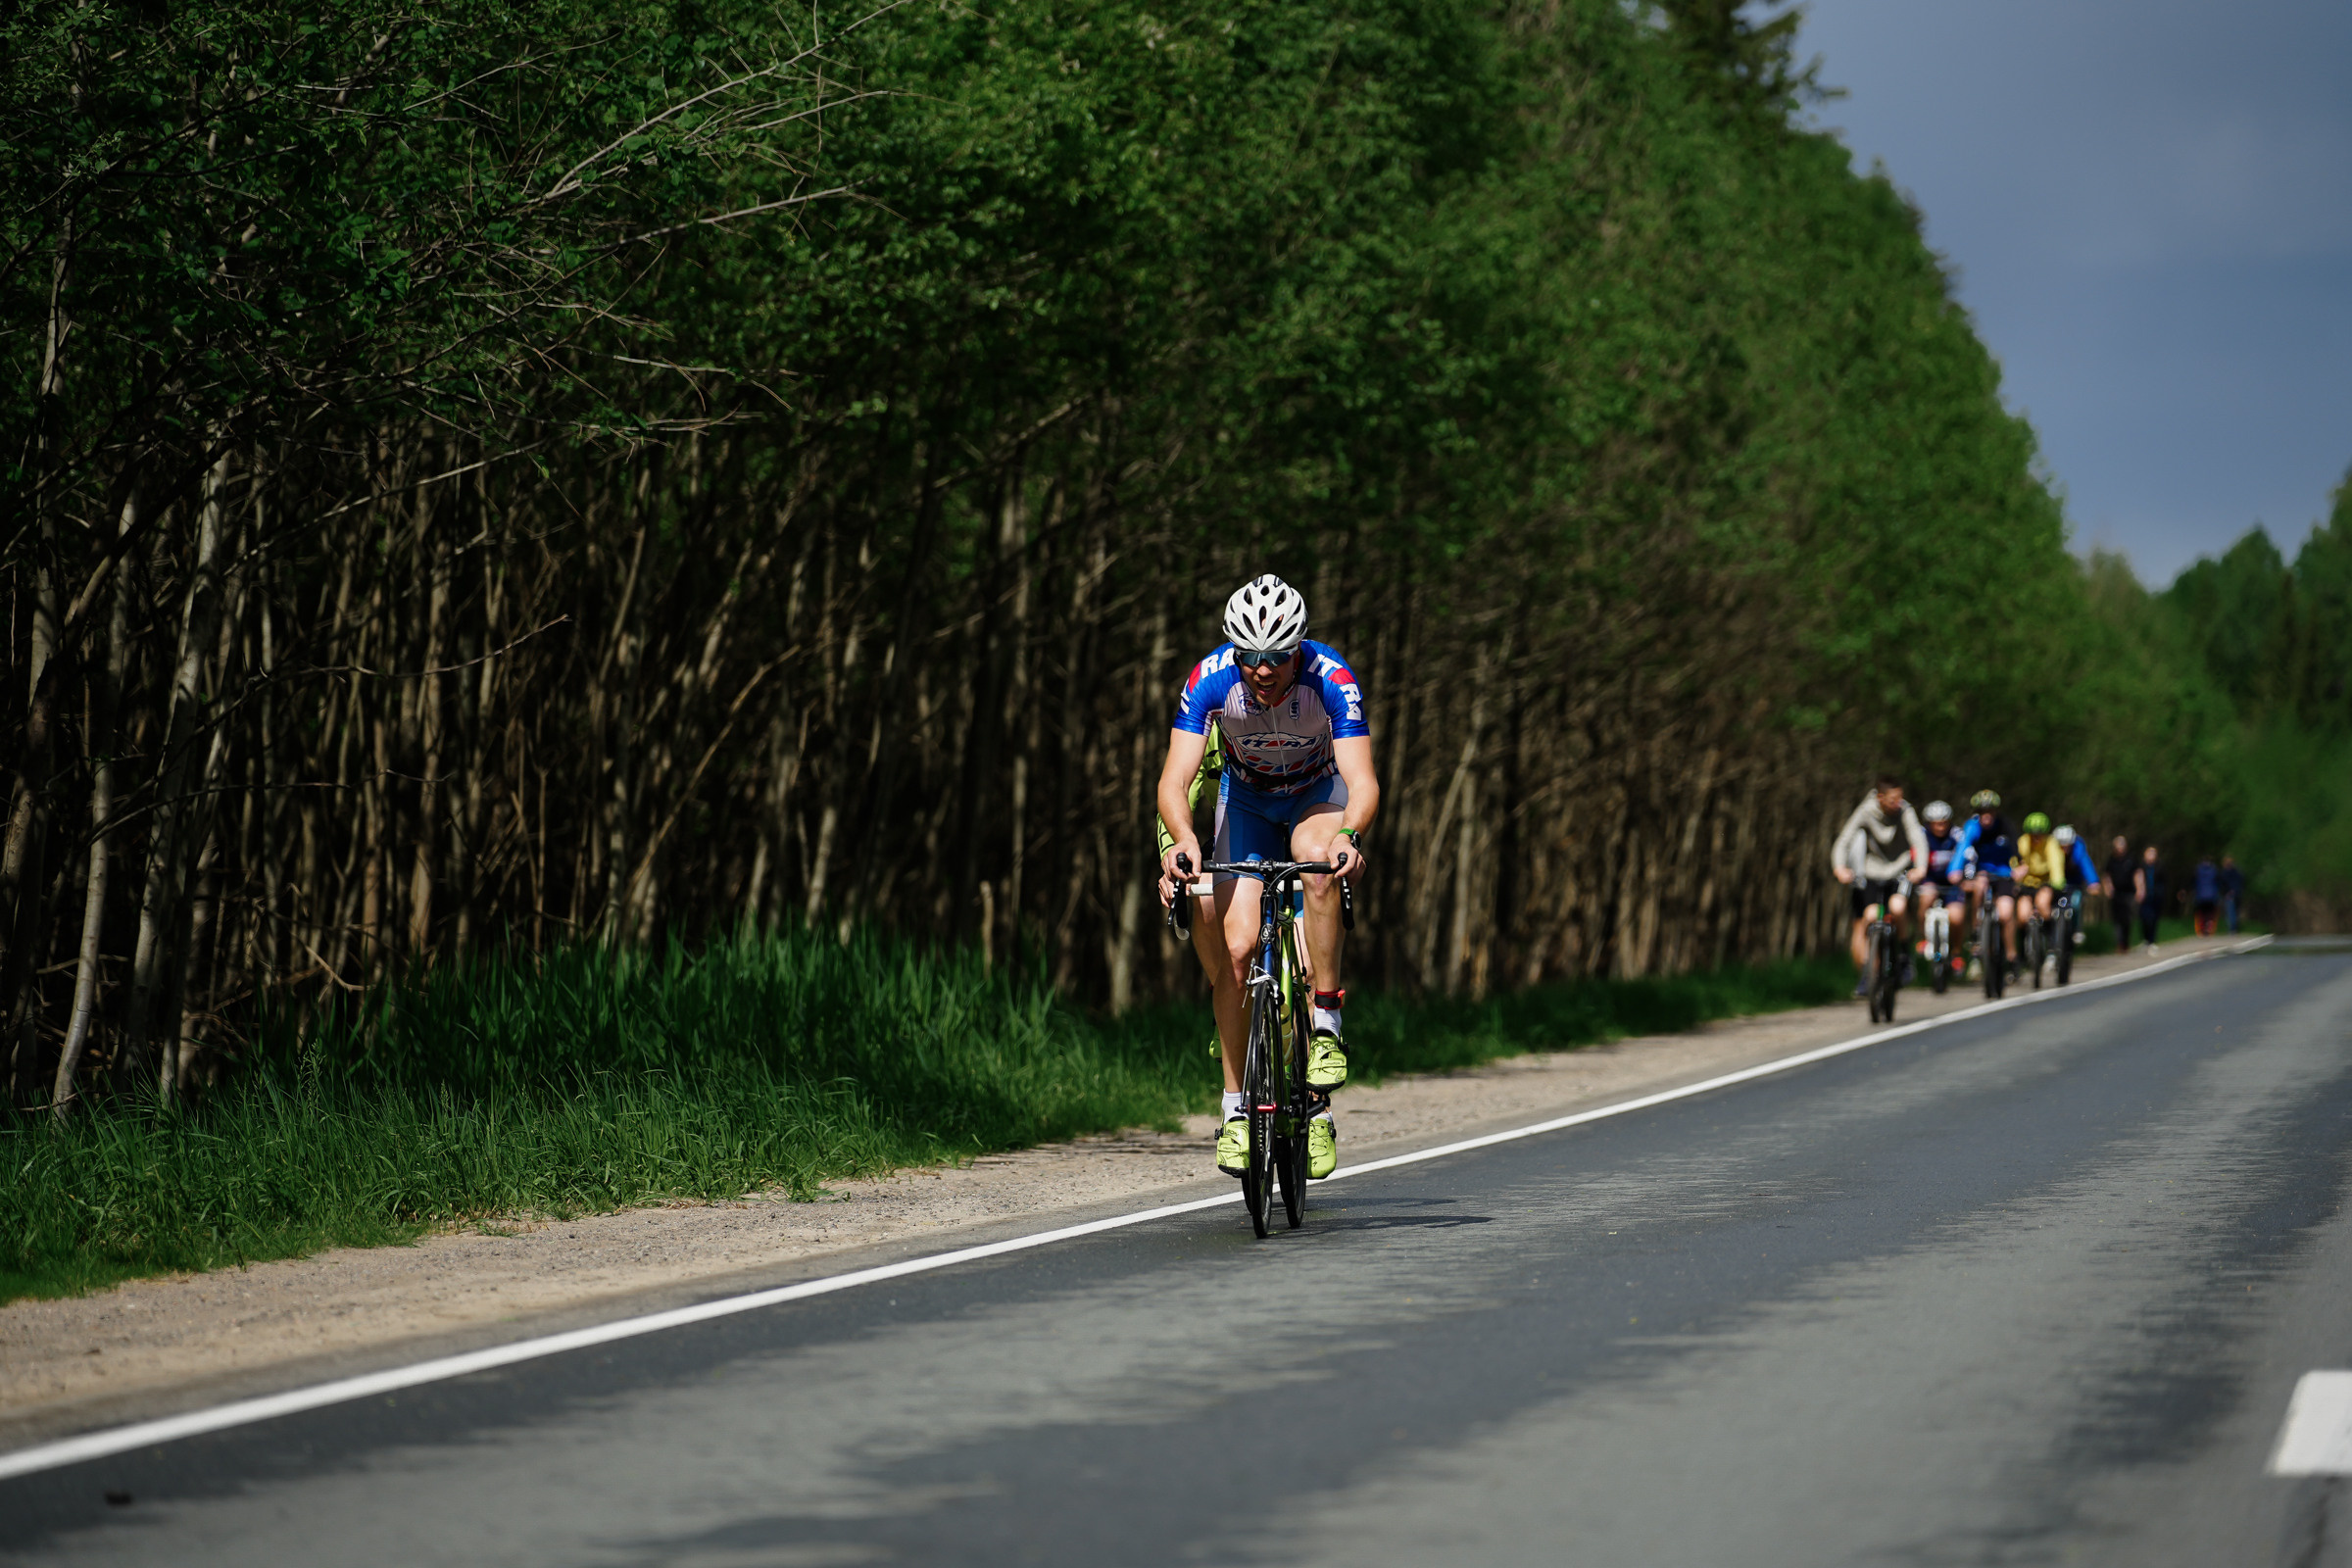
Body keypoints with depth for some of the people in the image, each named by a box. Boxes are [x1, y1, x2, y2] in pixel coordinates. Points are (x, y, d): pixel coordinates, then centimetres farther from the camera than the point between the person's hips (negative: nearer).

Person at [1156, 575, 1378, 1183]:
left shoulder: (1331, 679, -32)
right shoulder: (1210, 679, -28)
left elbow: (1362, 779, -39)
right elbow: (1175, 778, -34)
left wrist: (1348, 834, -61)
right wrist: (1182, 837, -55)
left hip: (1320, 796, -1)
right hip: (1247, 802, 1)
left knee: (1318, 860, -37)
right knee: (1237, 946, -16)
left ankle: (1326, 1024, -26)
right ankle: (1236, 1110, -6)